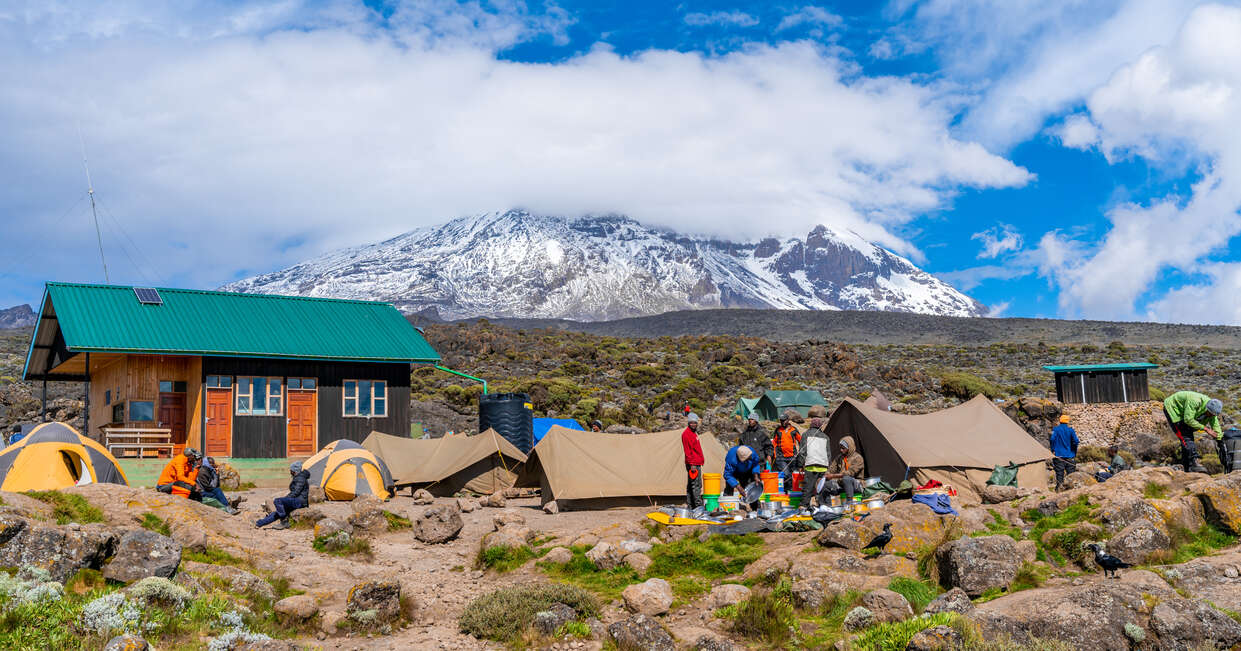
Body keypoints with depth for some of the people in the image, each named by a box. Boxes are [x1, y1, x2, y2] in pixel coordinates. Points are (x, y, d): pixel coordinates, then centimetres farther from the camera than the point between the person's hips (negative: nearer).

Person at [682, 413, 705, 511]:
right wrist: (692, 464, -21)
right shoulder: (686, 434, -13)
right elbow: (687, 451, -17)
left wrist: (702, 458, 25)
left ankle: (689, 506, 15)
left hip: (696, 463, 10)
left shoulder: (694, 432, 18)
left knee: (690, 485, 11)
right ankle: (698, 506, -11)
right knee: (696, 485, -11)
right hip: (693, 464, -10)